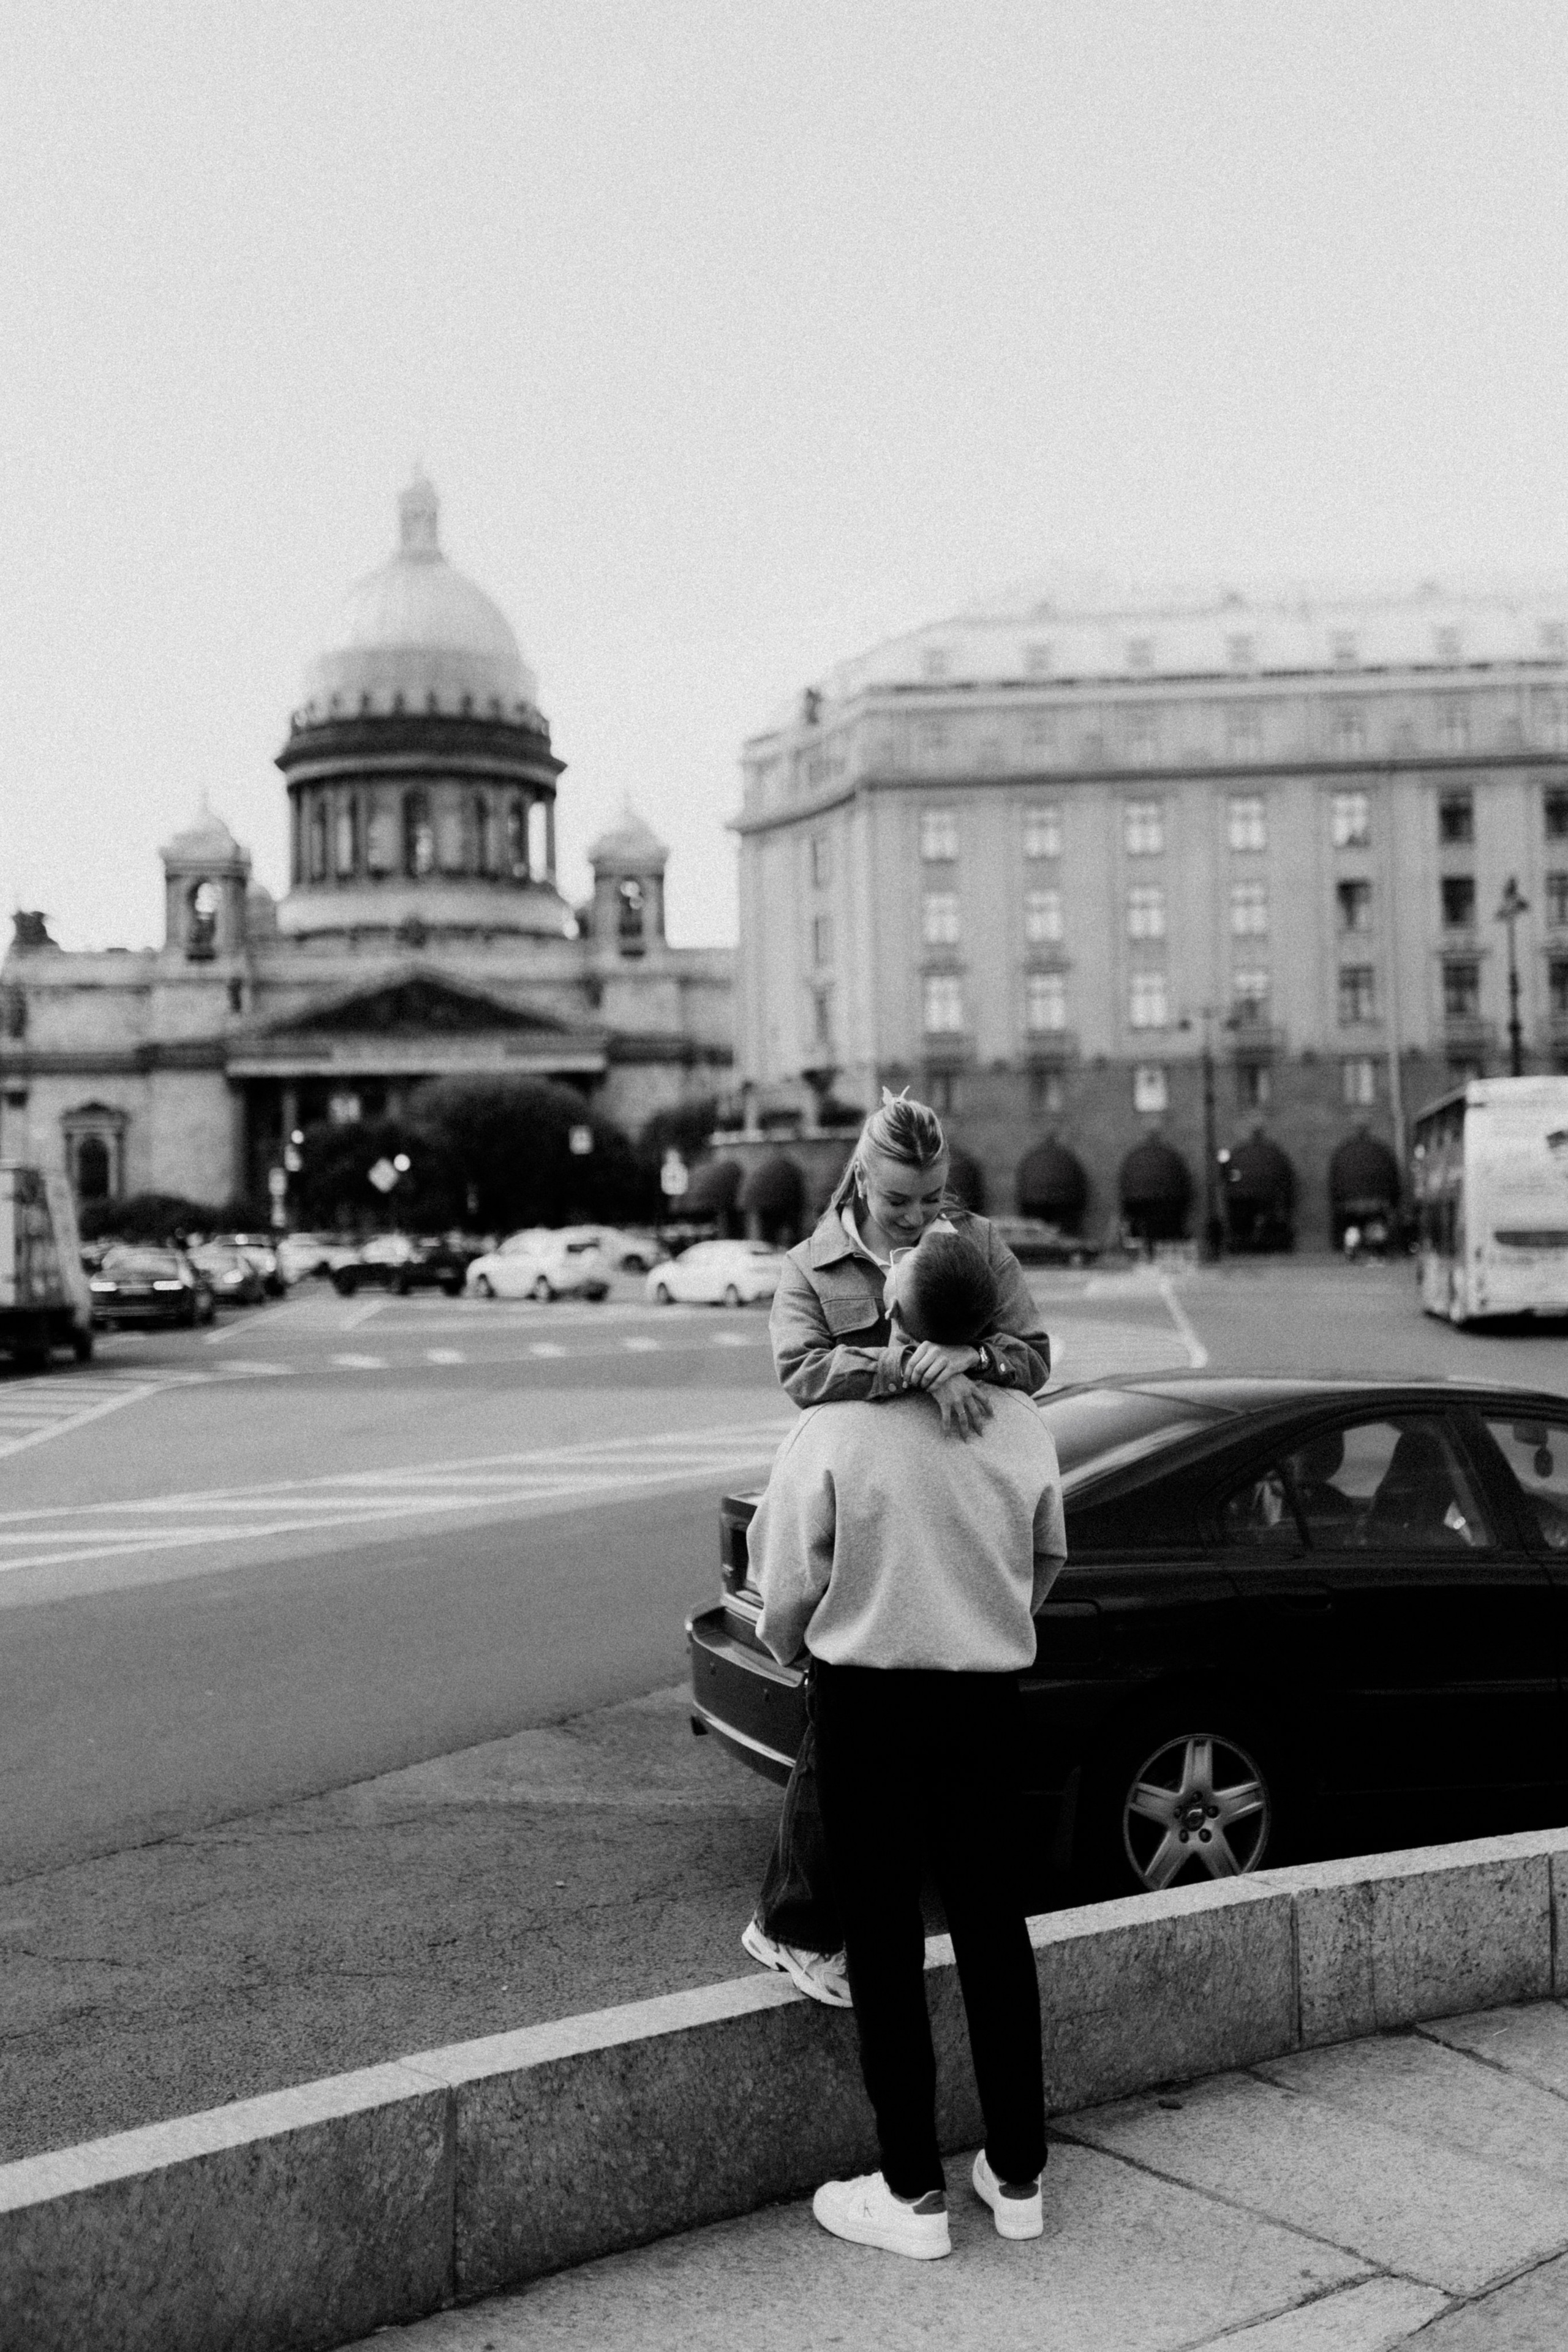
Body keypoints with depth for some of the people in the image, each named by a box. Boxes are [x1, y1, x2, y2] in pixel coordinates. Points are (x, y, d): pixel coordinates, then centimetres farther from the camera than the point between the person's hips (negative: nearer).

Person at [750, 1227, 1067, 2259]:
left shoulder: (836, 1429, -16)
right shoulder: (1024, 1427, -4)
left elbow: (787, 1584, -10)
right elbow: (1049, 1561, 9)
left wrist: (789, 1648, 12)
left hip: (868, 1699, -3)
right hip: (989, 1698, 4)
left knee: (887, 1941, 7)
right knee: (995, 1929, 14)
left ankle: (914, 2192, 15)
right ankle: (1018, 2174, 24)